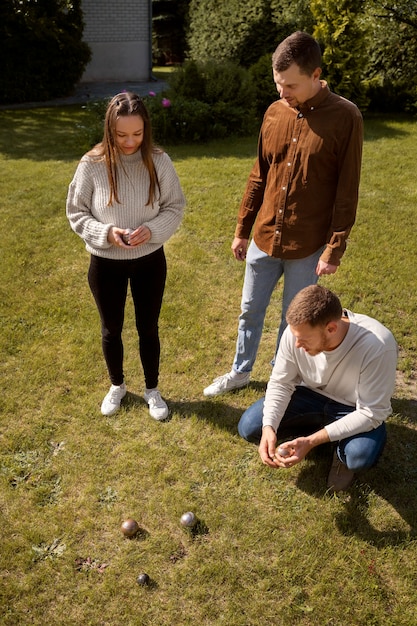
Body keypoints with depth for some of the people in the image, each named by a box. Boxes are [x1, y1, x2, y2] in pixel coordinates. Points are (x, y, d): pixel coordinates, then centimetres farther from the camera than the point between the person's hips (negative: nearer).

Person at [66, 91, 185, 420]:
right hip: (105, 263, 0)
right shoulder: (92, 164, -14)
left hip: (150, 260, 0)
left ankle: (152, 389, 36)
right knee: (111, 330, 16)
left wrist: (152, 229, -20)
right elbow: (76, 213, -5)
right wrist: (106, 233, -22)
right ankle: (117, 385, 42)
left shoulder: (159, 161, -11)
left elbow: (176, 206, -2)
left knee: (148, 328, 14)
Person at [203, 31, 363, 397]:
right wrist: (242, 230, 10)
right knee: (250, 311, 17)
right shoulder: (275, 113, 2)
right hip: (264, 239, 5)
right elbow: (259, 177, 8)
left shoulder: (345, 118, -12)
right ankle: (240, 372, 38)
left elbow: (347, 192, -11)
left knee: (293, 320, 12)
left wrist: (334, 249, -12)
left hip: (308, 246, -4)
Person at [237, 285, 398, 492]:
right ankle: (322, 427, 7)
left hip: (355, 410, -3)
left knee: (360, 456, -34)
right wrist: (269, 427, -29)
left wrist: (312, 441, -35)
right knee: (248, 428, -12)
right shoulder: (297, 331, -25)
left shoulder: (377, 345, -36)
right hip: (311, 394, 4)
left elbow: (372, 413, -28)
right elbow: (280, 383, -11)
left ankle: (342, 449, 3)